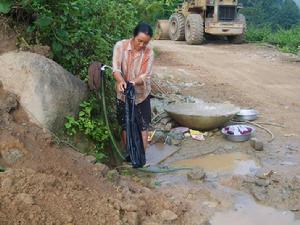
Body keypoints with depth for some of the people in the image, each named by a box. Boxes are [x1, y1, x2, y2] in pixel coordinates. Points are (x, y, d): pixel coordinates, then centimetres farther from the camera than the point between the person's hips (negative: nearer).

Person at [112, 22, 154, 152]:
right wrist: (121, 81, -42)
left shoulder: (149, 52, -13)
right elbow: (116, 68, -21)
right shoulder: (120, 46, -14)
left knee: (143, 126, 6)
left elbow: (146, 75, -17)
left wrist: (133, 82, -37)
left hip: (141, 94, 0)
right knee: (125, 125, 12)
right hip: (123, 93, 0)